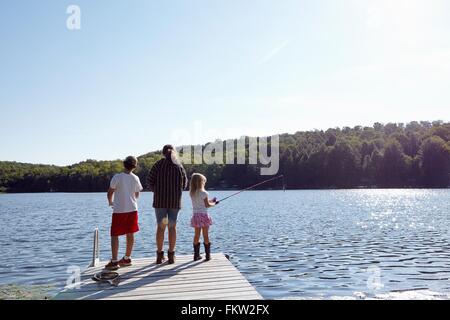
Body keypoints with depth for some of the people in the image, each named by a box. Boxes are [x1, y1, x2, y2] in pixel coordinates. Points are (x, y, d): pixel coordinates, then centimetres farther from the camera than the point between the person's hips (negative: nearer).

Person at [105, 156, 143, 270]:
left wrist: (110, 202, 15)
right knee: (130, 234, 12)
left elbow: (110, 193, -6)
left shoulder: (117, 177, -12)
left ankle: (114, 261, -3)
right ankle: (127, 258, 21)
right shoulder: (135, 178, 1)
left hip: (119, 210, -4)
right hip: (132, 209, 4)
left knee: (114, 235, 1)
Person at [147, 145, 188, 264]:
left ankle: (160, 255, 10)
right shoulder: (179, 166, 3)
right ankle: (171, 255, 9)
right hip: (175, 200, 1)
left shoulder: (158, 164, -2)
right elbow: (184, 184, 6)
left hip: (160, 200, -1)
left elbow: (150, 182, -4)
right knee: (172, 226, 7)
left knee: (160, 227, 7)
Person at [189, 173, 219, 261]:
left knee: (197, 235, 10)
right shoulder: (204, 193, -12)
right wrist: (214, 203, 9)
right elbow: (207, 205, -9)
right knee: (205, 235, 1)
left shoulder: (191, 193, 6)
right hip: (203, 215, -5)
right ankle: (208, 255, 6)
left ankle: (196, 255, 14)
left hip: (195, 215, 5)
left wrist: (210, 201, 16)